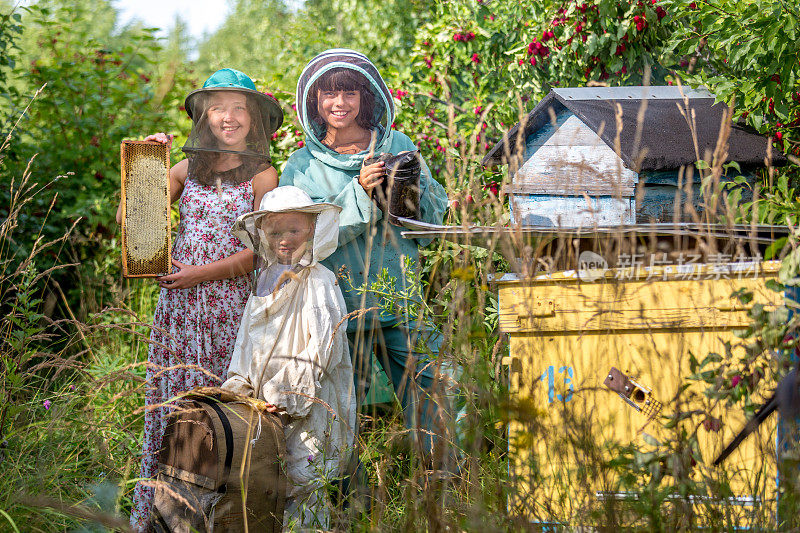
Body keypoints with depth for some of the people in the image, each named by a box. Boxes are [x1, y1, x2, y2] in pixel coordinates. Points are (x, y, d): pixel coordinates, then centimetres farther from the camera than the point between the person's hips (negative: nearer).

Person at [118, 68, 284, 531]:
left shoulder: (263, 176, -1)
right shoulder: (189, 169, 11)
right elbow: (129, 217, 11)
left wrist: (202, 273, -11)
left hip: (230, 304, -4)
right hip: (178, 302, 4)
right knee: (170, 402, 2)